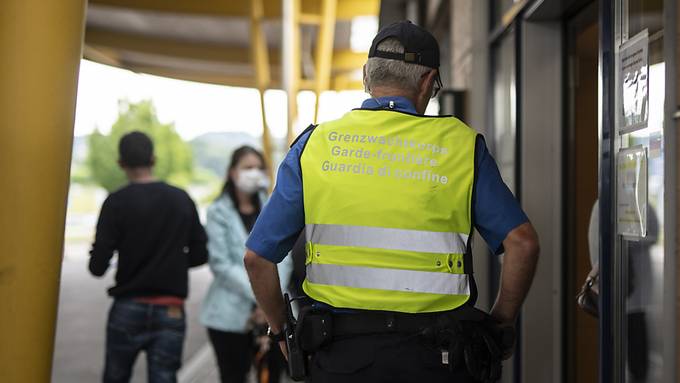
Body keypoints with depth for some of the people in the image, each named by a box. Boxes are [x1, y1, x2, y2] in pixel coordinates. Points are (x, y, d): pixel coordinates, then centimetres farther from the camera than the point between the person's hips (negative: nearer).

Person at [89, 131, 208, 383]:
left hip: (128, 308, -2)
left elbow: (98, 267, -11)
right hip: (171, 312, 2)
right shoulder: (182, 200, 3)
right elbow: (200, 254, 7)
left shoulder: (117, 202, -8)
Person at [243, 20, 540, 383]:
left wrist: (282, 330, 16)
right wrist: (498, 325, 8)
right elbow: (522, 242, -4)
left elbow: (256, 256, 2)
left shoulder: (314, 144, 4)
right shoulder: (459, 144, 1)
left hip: (340, 353, 1)